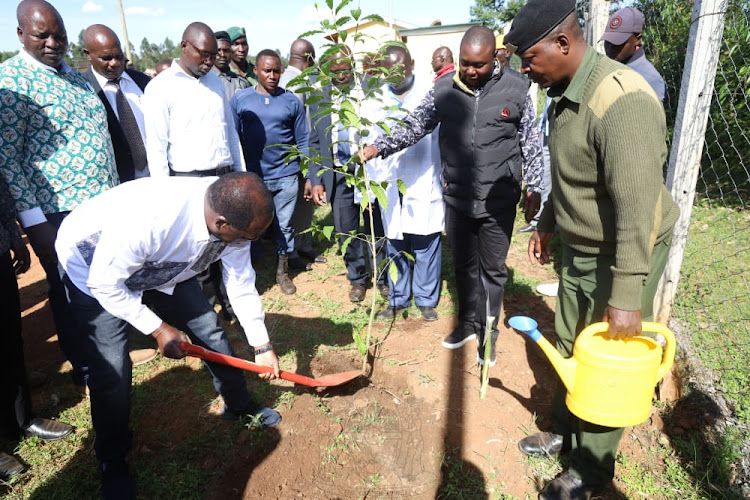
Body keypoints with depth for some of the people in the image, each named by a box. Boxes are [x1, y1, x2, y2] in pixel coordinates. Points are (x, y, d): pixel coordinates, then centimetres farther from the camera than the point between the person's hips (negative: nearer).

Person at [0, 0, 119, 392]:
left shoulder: (75, 76, 13)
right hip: (58, 213, -6)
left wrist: (115, 192, 17)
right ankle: (85, 370, 27)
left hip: (105, 202, 6)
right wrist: (34, 221, -17)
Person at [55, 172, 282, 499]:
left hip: (165, 266, 5)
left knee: (210, 331, 3)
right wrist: (158, 329, -23)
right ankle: (113, 463, 18)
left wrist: (262, 346, -3)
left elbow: (241, 284, -10)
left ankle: (239, 406, 30)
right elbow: (106, 285, -27)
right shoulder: (147, 218, -44)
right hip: (95, 271, -5)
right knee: (111, 371, -10)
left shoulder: (232, 213, -24)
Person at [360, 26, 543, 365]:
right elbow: (414, 126, 1)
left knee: (492, 269, 10)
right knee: (463, 264, 17)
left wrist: (534, 188, 2)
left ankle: (488, 333, 29)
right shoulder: (444, 90, -1)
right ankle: (469, 323, 38)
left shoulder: (516, 88, -5)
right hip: (457, 197, 2)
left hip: (498, 200, -2)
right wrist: (377, 147, -12)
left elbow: (530, 143, 1)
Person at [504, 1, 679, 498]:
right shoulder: (566, 94, 4)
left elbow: (639, 205, -30)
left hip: (620, 257, -9)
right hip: (579, 248, 9)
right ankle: (565, 431, 42)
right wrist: (547, 224, 23)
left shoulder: (621, 99, -26)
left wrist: (626, 297, -29)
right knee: (569, 348, 20)